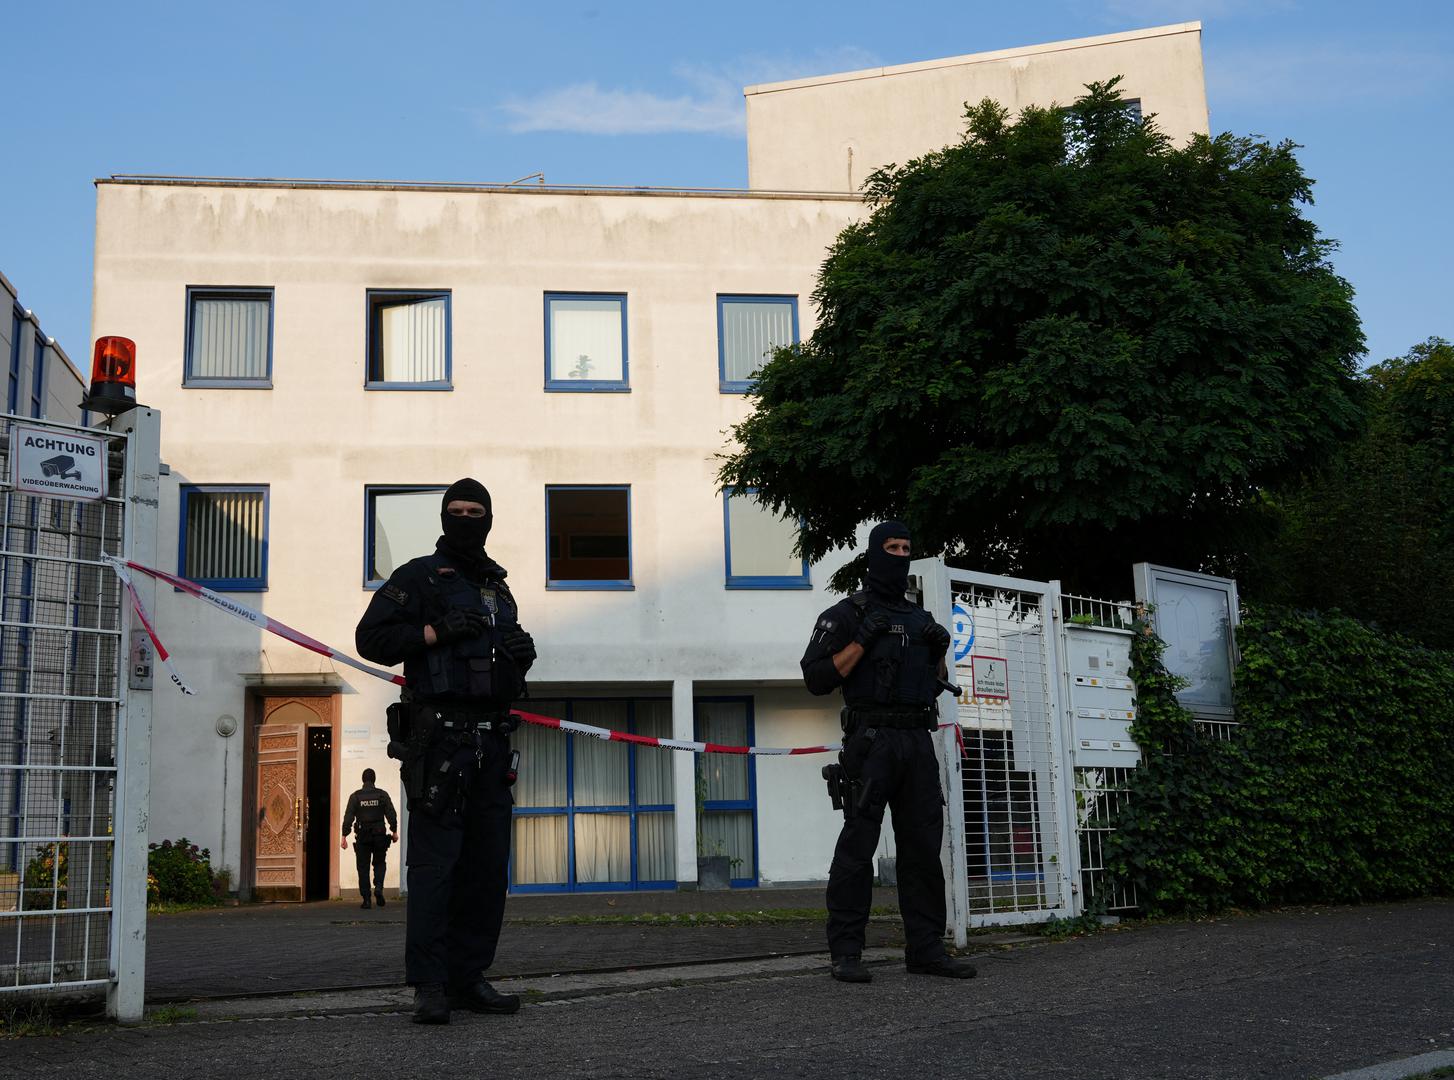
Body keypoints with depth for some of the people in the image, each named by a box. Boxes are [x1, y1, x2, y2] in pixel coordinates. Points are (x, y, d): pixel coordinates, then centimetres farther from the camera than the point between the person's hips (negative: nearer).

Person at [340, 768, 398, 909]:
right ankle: (378, 887, -9)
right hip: (379, 835, 0)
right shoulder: (382, 795, 0)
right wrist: (394, 831, 11)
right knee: (379, 863, 16)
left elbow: (348, 818, -4)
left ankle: (366, 899, 2)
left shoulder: (355, 796, -1)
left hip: (362, 837, 0)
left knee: (363, 867, 5)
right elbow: (391, 815, 0)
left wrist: (344, 836, -2)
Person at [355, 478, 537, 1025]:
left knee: (488, 865, 7)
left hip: (490, 742, 7)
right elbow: (371, 637, -5)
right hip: (438, 739, -7)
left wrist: (521, 652, 10)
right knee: (434, 863, -10)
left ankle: (469, 979, 14)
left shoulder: (498, 588, 24)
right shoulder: (418, 576, 4)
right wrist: (438, 631, -13)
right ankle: (429, 986, -8)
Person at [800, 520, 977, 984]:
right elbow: (817, 677, -6)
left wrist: (939, 653, 7)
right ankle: (846, 954, -4)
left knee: (923, 847, 5)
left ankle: (926, 948, 11)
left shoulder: (919, 618, 21)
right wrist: (863, 640, -13)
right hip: (870, 741, -6)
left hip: (918, 742, 6)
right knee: (857, 846, -7)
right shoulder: (847, 614, 3)